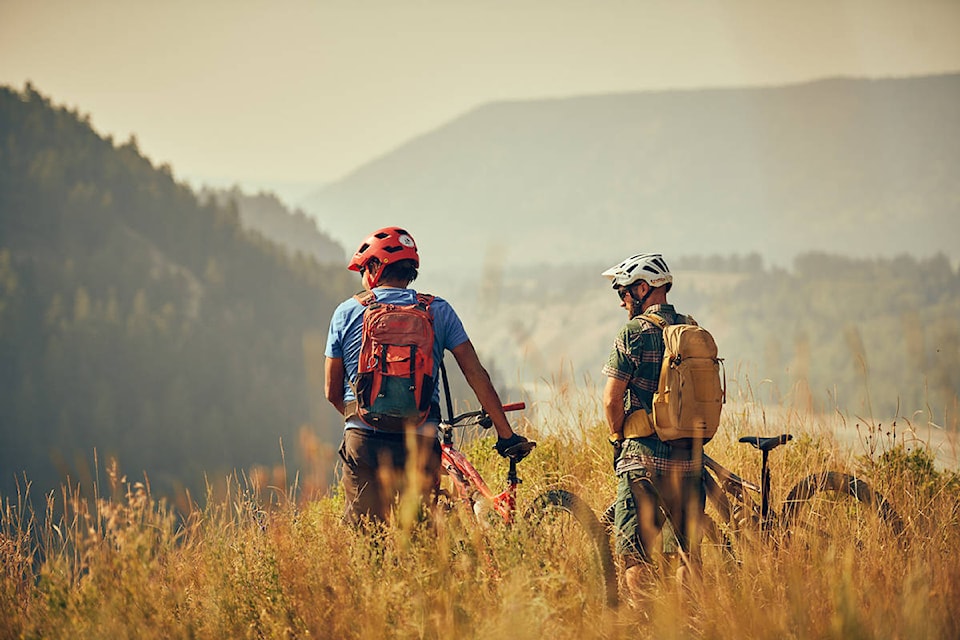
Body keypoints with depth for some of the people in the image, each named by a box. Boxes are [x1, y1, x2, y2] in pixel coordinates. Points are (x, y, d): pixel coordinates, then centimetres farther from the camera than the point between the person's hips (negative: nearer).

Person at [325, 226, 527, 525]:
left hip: (363, 442, 0)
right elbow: (476, 375, 2)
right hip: (419, 443, 1)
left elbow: (333, 392, 9)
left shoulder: (347, 312, 4)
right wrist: (505, 434, 7)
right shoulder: (438, 311, 5)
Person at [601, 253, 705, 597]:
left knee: (635, 554, -3)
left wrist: (618, 439, 7)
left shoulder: (634, 332, -9)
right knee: (688, 550, 14)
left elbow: (612, 399, -10)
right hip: (689, 456, 6)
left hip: (645, 456, -6)